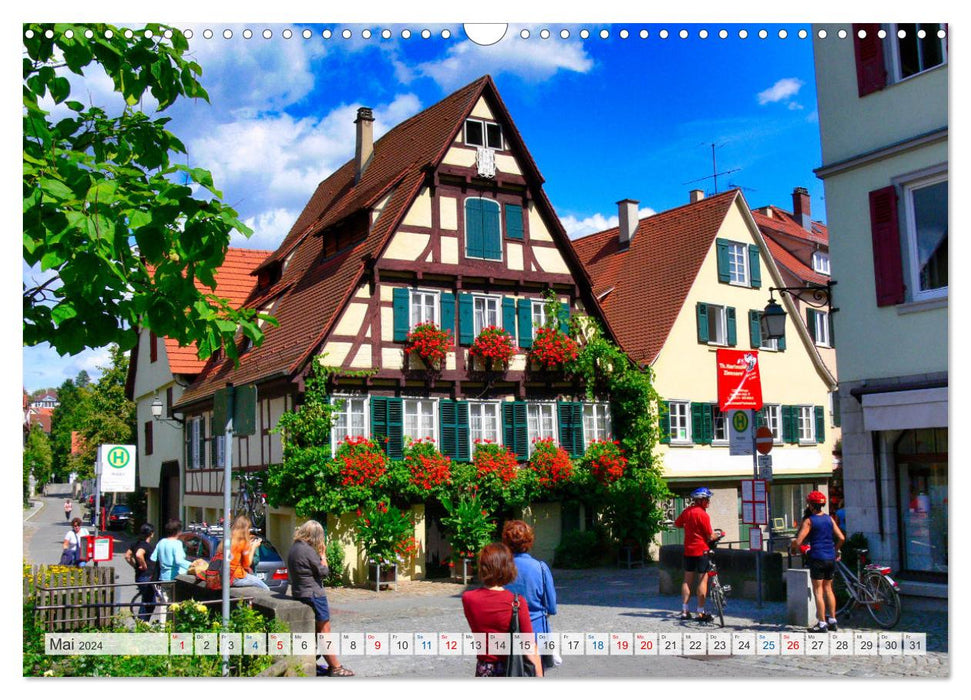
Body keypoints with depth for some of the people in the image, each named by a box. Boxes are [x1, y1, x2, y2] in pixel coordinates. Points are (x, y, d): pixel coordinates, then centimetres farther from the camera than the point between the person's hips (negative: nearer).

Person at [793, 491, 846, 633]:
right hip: (831, 558, 5)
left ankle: (822, 624, -2)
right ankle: (832, 621, 19)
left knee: (818, 591, 0)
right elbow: (841, 538, 6)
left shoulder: (809, 521, -8)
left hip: (817, 558, -5)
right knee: (828, 589, 16)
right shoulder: (829, 519, 8)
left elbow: (798, 542, -14)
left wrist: (792, 546, 7)